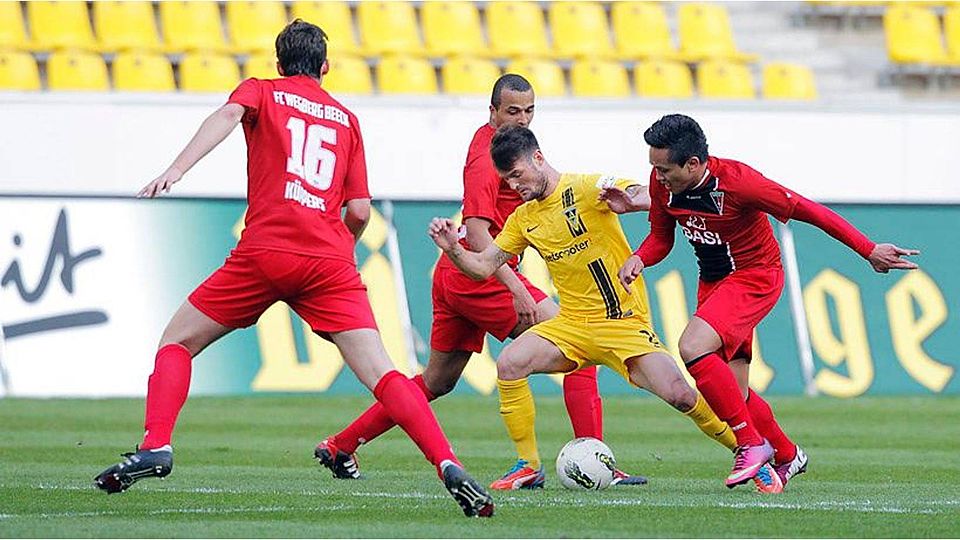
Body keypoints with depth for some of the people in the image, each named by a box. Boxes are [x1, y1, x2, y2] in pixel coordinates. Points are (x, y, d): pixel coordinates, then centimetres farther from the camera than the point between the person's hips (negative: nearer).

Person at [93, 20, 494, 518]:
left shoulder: (260, 92, 16)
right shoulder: (346, 119, 23)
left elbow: (228, 114, -9)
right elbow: (359, 211, 15)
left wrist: (176, 170, -22)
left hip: (264, 252, -2)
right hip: (331, 261, 2)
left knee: (178, 342, 14)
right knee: (380, 373, -5)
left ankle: (156, 445, -5)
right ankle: (448, 466, -23)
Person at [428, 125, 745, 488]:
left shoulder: (585, 188, -8)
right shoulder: (523, 219, 10)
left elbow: (646, 196, -23)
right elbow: (483, 267, 12)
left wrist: (627, 199, -47)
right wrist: (452, 249, -9)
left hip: (625, 323, -5)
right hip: (571, 326, 5)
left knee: (680, 396, -19)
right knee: (509, 363, -21)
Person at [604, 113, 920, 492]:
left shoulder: (736, 181, -28)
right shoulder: (662, 183, -10)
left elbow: (806, 211, -21)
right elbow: (661, 237, 7)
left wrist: (869, 251, -19)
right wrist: (639, 259, -17)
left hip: (755, 276, -7)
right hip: (712, 282, 7)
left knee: (692, 348, -28)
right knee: (732, 394, 8)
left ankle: (752, 444, -17)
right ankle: (786, 456, 32)